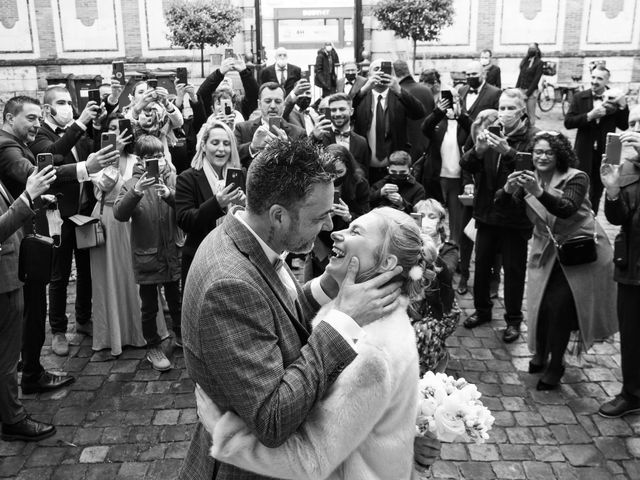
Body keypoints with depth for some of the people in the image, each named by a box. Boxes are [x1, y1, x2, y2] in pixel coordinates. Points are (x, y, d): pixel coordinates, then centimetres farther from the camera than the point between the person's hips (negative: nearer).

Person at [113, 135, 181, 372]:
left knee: (176, 301, 17)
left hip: (172, 253, 2)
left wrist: (170, 195, -30)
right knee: (149, 306, 11)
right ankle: (153, 347, 26)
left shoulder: (173, 180, 0)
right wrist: (136, 193, -31)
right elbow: (119, 214, -16)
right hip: (146, 255, -1)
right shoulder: (132, 184, -4)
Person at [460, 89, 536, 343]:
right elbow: (465, 164, 0)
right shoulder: (491, 133, 6)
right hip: (487, 212, 5)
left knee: (513, 269, 5)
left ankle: (513, 320, 19)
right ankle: (482, 309, 31)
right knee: (481, 263, 13)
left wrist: (508, 152, -33)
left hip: (516, 215, -4)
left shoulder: (532, 138, -8)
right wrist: (478, 150, -19)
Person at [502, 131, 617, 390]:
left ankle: (555, 366, 8)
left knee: (559, 305, -11)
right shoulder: (529, 179, -2)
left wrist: (539, 193, -49)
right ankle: (540, 355, 28)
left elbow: (567, 209, -33)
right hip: (547, 251, 4)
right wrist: (508, 189, -38)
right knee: (540, 306, 2)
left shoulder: (576, 178, -15)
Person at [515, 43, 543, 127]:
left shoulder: (539, 63, -3)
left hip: (531, 92, -5)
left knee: (530, 115, -4)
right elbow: (520, 76, 14)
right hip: (521, 90, 5)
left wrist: (527, 93, -14)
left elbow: (536, 79, -9)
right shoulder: (525, 61, 15)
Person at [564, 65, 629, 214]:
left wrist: (623, 105, -18)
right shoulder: (579, 97, -3)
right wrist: (590, 115, -22)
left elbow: (624, 126, -4)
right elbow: (568, 122, -10)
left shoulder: (615, 99, -2)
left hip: (605, 152, 2)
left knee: (597, 190, 15)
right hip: (584, 151, -1)